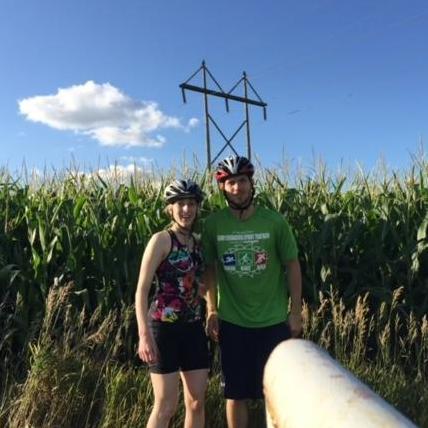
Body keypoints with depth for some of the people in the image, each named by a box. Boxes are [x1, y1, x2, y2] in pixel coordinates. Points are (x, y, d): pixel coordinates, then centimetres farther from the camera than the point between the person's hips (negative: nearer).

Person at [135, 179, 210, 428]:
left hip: (194, 328, 7)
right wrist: (144, 335, -21)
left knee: (197, 402, 11)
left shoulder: (197, 243, 11)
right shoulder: (162, 239, -9)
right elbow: (142, 289, -14)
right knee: (166, 407, -1)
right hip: (165, 327, -6)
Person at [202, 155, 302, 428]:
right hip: (232, 322, 1)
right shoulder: (214, 224, -6)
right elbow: (210, 269, 3)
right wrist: (211, 311, 1)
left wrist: (296, 311, -1)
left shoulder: (274, 221, -8)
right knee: (236, 393, 13)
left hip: (273, 321, 0)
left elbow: (292, 265, -1)